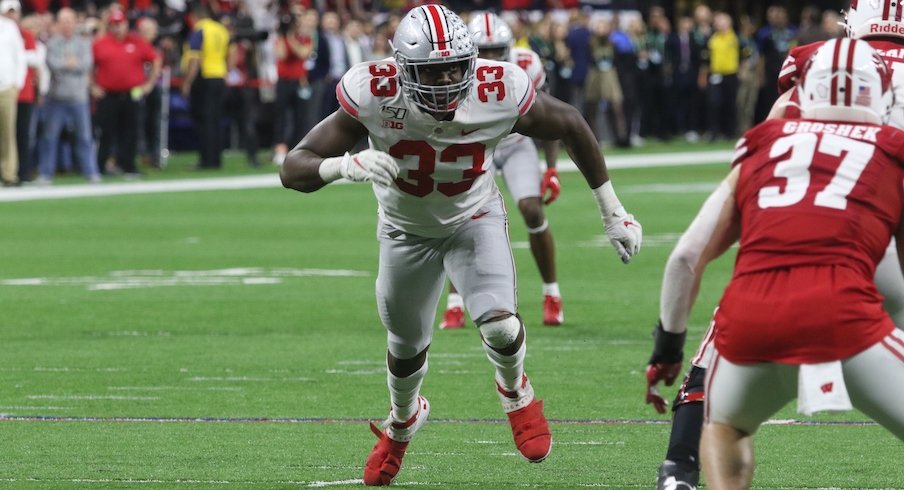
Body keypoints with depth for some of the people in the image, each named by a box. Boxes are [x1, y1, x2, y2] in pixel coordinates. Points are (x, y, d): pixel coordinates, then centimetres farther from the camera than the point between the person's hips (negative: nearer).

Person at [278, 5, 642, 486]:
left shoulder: (499, 94, -32)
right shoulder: (374, 96, -34)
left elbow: (571, 126, -10)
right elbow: (293, 170, -33)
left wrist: (612, 212, -3)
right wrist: (347, 165, -55)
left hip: (474, 221, -1)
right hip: (407, 229, 1)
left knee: (499, 324, -23)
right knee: (406, 348, 17)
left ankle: (515, 392, 14)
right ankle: (403, 421, 53)